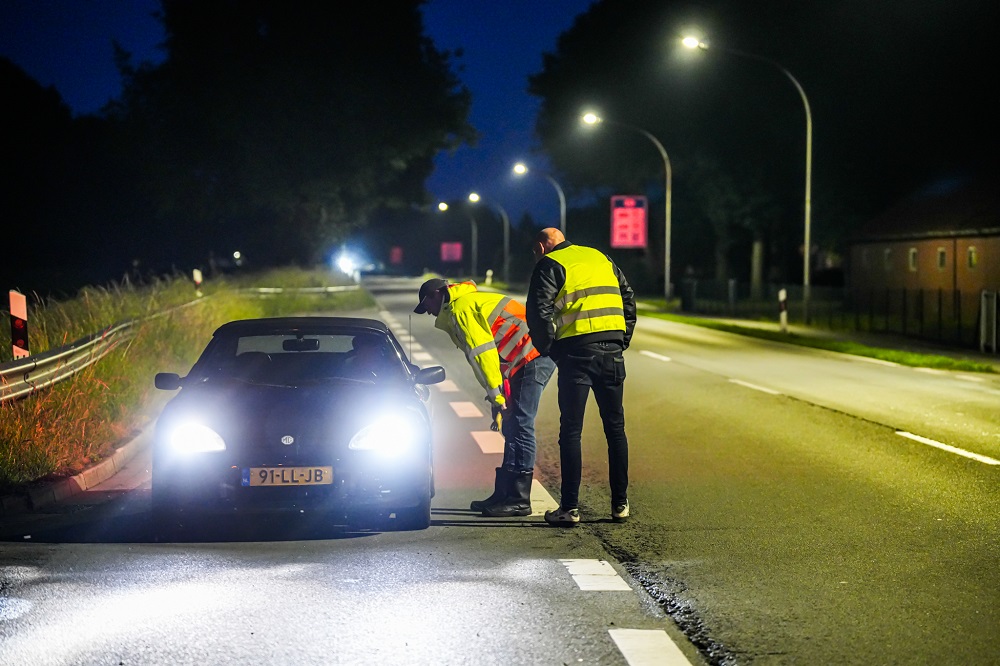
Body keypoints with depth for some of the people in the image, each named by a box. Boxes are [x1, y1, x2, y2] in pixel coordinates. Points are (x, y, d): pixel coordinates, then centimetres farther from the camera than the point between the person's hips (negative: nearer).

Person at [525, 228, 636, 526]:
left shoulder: (550, 265, 2)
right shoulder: (601, 258, 20)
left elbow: (538, 312, -9)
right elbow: (629, 299, 19)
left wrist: (549, 350, 2)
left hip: (577, 351, -5)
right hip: (612, 350, 5)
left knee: (571, 431, 0)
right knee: (615, 428, 12)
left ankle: (570, 507, 0)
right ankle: (620, 504, 14)